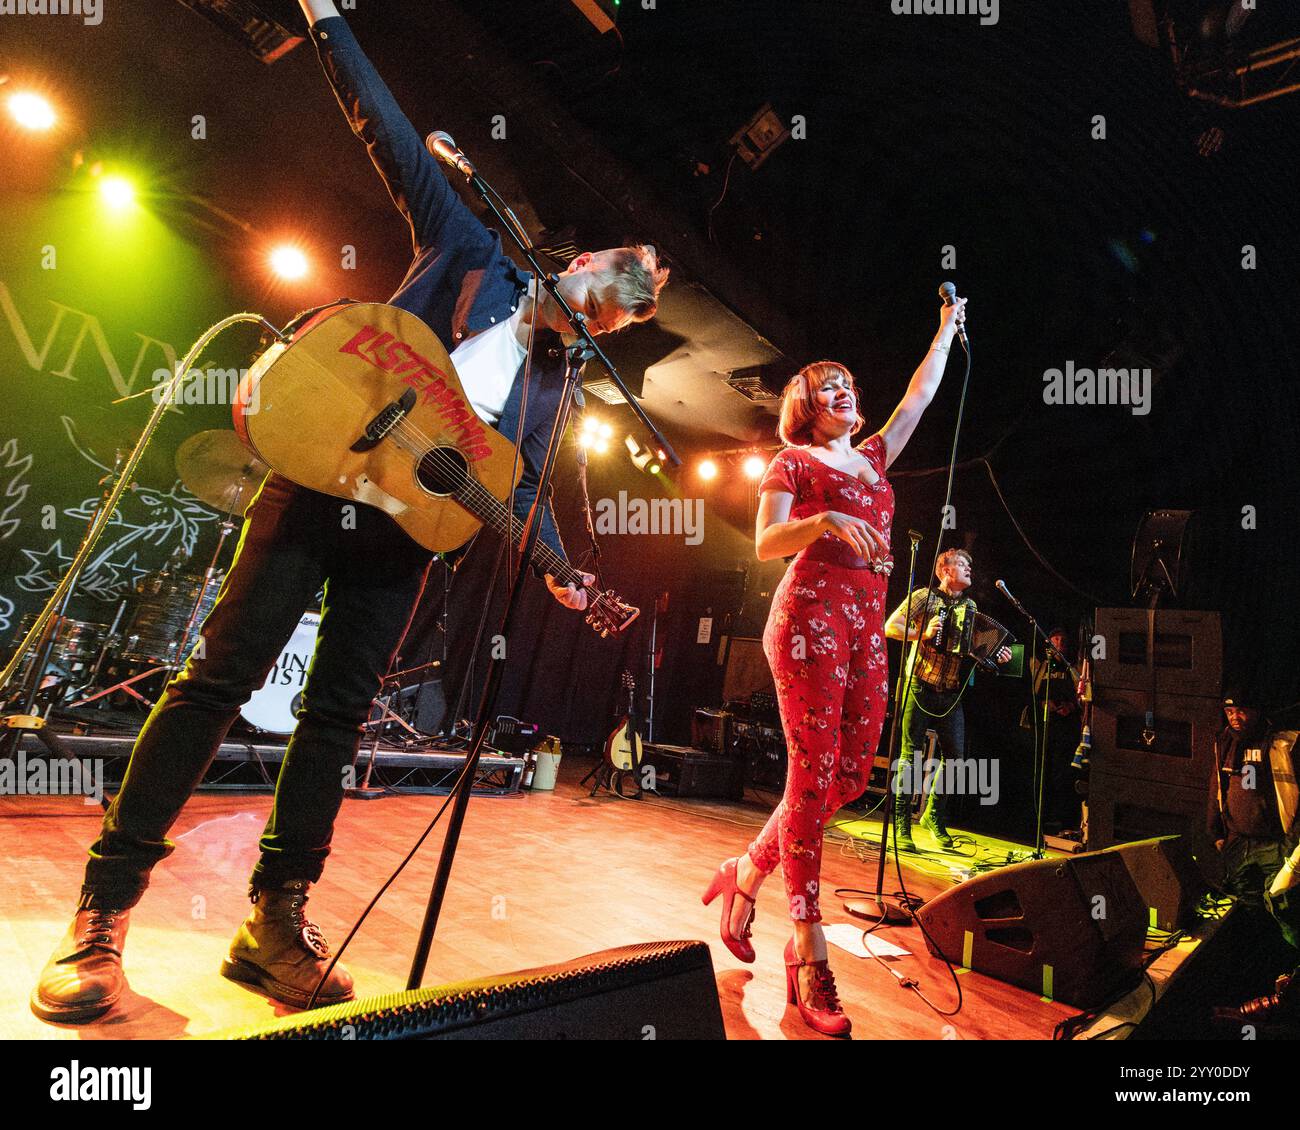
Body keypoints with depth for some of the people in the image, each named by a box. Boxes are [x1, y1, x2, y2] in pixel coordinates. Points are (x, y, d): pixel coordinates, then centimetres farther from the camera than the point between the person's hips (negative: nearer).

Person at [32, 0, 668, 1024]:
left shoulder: (552, 378, 18)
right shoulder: (471, 252, 10)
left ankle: (276, 918, 11)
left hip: (414, 522, 4)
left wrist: (558, 567, 3)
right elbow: (390, 137, 9)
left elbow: (521, 483, 15)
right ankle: (106, 907, 2)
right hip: (332, 472, -3)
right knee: (228, 669, -7)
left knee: (342, 707, 1)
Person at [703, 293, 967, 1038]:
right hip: (812, 616, -7)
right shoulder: (793, 462, 6)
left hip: (867, 627, 7)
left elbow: (920, 395, 34)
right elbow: (766, 544, -5)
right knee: (813, 776, -9)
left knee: (852, 774, 2)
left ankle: (747, 875, 21)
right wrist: (826, 521, -21)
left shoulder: (873, 456, 24)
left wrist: (948, 328, 41)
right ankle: (810, 961, -1)